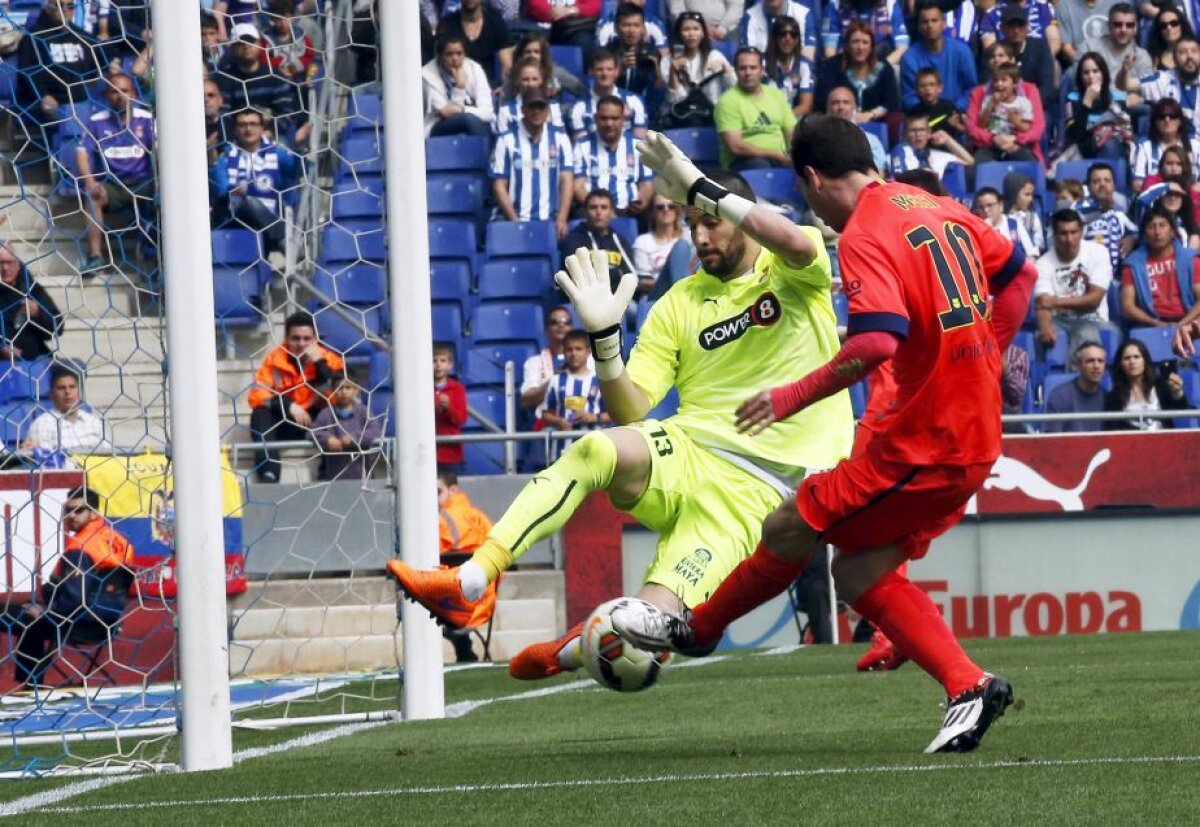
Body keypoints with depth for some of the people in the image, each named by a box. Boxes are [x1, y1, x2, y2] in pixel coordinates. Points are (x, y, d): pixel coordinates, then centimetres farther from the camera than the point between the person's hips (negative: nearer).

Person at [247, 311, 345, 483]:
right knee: (260, 413, -29)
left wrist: (320, 363, -22)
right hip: (283, 423, 1)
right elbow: (257, 395, -12)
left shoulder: (329, 359, -4)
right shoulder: (274, 359, -2)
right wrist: (290, 406, -25)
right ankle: (268, 474, -43)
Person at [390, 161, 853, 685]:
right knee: (599, 449, -34)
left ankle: (579, 647, 12)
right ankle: (472, 577, -38)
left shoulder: (792, 272, 4)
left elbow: (795, 242, -24)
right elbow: (629, 411, 7)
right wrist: (605, 336, -11)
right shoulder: (679, 304, 14)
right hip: (687, 452, 4)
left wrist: (698, 187, -24)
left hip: (757, 486, -4)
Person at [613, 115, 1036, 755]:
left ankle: (695, 629, 20)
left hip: (919, 445, -9)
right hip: (975, 436, 9)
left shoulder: (865, 237, -15)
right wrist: (979, 359, 26)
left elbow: (875, 343, -29)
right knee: (859, 575, 10)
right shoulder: (938, 209, 12)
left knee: (790, 529, 3)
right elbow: (1019, 274, 23)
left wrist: (793, 396, -19)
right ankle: (968, 687, 0)